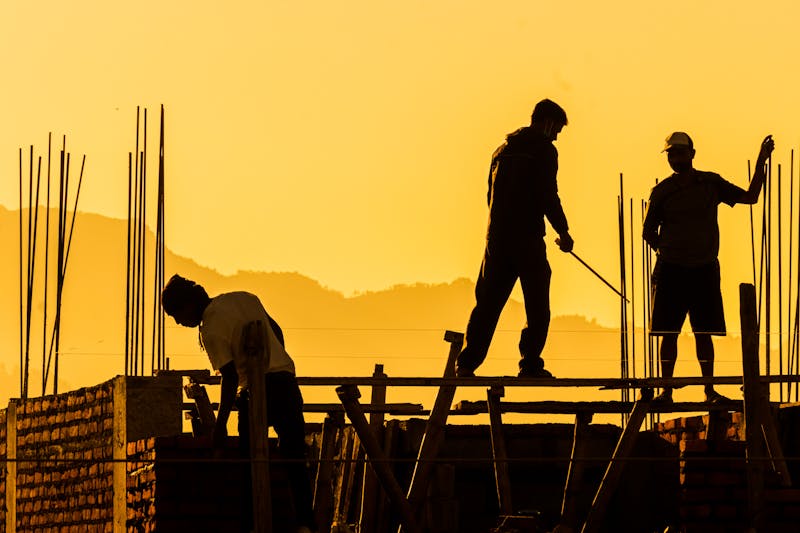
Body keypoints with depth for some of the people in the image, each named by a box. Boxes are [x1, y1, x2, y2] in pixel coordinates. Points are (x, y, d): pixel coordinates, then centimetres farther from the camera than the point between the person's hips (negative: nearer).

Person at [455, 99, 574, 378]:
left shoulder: (503, 150, 17)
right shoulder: (544, 150, -5)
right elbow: (548, 195, -12)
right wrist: (563, 231, -2)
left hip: (497, 238, 6)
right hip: (528, 238, -6)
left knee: (487, 303, 8)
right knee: (537, 305, 2)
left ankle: (467, 363, 1)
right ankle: (530, 365, -3)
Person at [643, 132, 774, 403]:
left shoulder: (711, 183, 7)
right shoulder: (662, 191, 3)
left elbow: (750, 197, 9)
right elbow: (648, 231, 10)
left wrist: (761, 163, 2)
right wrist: (665, 252, -4)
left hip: (705, 268, 1)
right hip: (671, 269, -1)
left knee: (704, 333, 3)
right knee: (669, 333, -1)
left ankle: (709, 390, 8)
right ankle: (666, 389, 4)